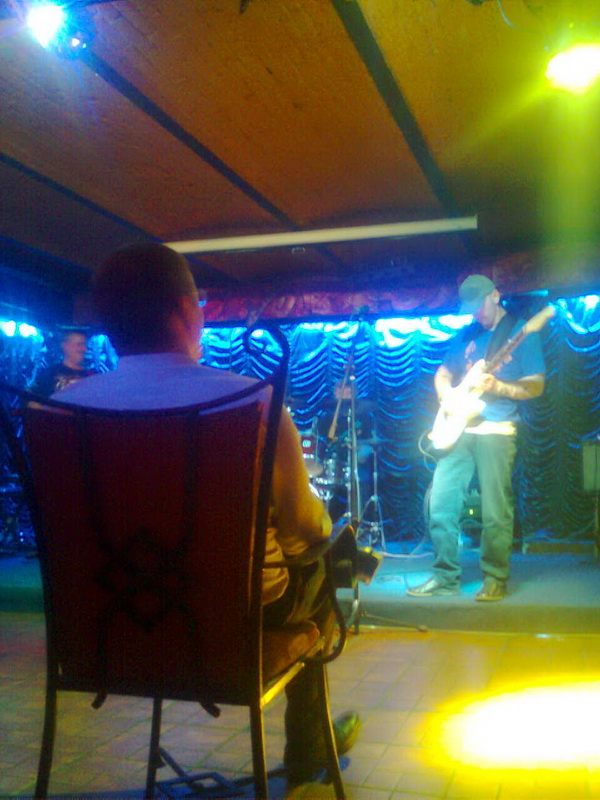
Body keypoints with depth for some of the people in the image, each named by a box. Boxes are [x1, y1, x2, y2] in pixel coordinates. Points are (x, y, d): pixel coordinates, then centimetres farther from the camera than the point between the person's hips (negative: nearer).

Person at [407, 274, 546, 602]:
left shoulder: (521, 332, 1)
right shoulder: (467, 334, 17)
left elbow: (536, 386, -4)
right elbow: (442, 374, 22)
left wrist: (497, 387, -19)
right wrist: (446, 394, 1)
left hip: (497, 431, -5)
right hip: (459, 428, 5)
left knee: (495, 510, -4)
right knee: (440, 501, 1)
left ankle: (495, 579, 10)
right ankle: (446, 577, 10)